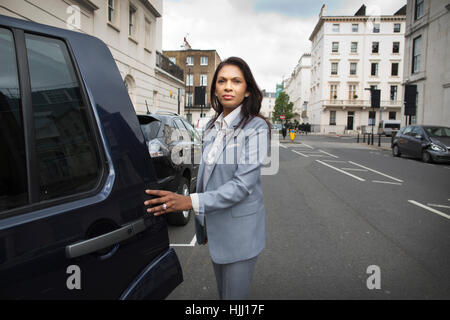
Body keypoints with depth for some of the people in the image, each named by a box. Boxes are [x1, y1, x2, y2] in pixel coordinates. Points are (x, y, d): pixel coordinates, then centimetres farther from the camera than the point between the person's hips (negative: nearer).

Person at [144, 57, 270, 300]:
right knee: (222, 292, 23)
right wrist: (203, 225, 16)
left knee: (235, 294, 8)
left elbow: (243, 184, -23)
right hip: (215, 227, 7)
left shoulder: (256, 128, -15)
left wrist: (190, 202, -28)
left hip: (239, 230, -6)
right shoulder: (213, 127, 7)